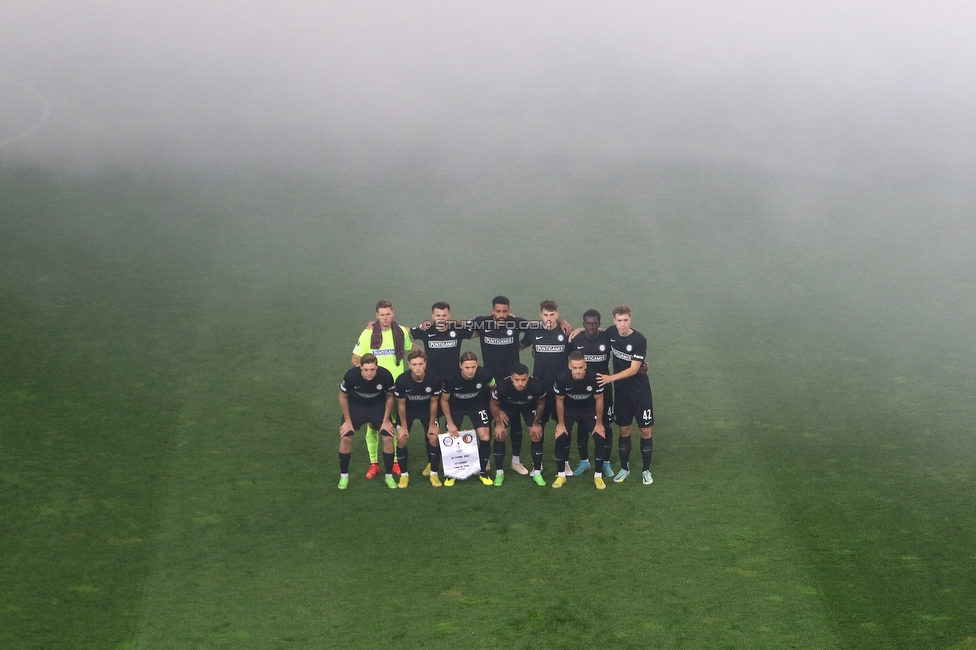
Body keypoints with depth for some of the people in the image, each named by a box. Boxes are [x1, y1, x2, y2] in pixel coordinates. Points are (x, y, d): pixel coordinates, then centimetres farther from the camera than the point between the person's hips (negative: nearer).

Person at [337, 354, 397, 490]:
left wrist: (386, 420, -6)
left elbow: (390, 397, -9)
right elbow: (343, 397, -13)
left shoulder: (385, 375, -31)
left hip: (378, 406, 0)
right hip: (355, 406, 0)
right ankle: (344, 476, 10)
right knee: (345, 437, -10)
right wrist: (347, 421, -8)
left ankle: (389, 476, 10)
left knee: (388, 437, -9)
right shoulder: (351, 375, -33)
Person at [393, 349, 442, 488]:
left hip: (427, 410, 0)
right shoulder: (402, 380, -30)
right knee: (401, 439, -14)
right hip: (407, 410, 0)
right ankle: (404, 475, 4)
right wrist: (404, 426, -9)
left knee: (434, 437, -13)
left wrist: (432, 424, -7)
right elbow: (401, 404, -15)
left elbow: (434, 402, -12)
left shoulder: (434, 380, -28)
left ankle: (434, 474, 4)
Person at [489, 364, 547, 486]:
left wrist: (536, 423, -6)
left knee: (536, 435, -9)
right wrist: (498, 424, -9)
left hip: (529, 406, 1)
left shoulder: (537, 386, -38)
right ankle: (499, 473, 6)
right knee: (499, 435, -9)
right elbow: (494, 405, -17)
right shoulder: (502, 386, -40)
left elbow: (541, 404, -12)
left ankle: (537, 472, 5)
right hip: (507, 406, 0)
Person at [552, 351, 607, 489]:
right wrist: (561, 424, -5)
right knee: (560, 438, -12)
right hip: (569, 409, 0)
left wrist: (599, 423, -7)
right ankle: (561, 474, 7)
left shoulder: (594, 377, -32)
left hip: (589, 409, 0)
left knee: (601, 438, -12)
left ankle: (598, 475, 5)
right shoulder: (562, 378, -30)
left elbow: (599, 400, -14)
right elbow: (559, 401, -11)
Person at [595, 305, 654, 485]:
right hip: (621, 391, 3)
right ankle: (624, 468, 24)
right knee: (624, 430, 10)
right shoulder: (611, 333, -5)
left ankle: (646, 470, 16)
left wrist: (611, 378, -27)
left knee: (645, 431, 2)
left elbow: (634, 369, -20)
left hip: (640, 392, -3)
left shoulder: (639, 340, -18)